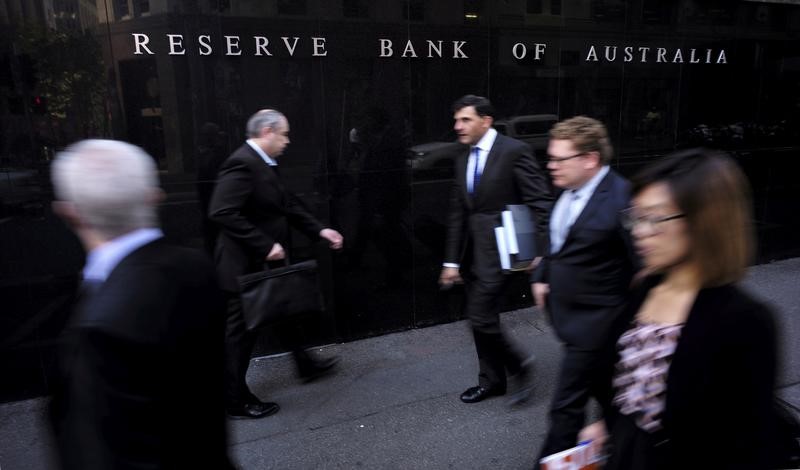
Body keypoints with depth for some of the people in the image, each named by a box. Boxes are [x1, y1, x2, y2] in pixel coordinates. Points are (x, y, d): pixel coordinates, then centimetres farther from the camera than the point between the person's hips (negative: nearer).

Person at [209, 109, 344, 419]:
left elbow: (287, 204, 14)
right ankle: (236, 400, 21)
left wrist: (319, 230, 6)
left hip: (266, 263, 10)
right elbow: (222, 213, -30)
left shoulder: (264, 164, 8)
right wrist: (265, 246, -28)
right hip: (247, 265, -10)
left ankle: (305, 363, 46)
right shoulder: (242, 163, -23)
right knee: (242, 331, 4)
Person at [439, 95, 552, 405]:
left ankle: (518, 367, 15)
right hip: (475, 251, 8)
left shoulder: (514, 151, -11)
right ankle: (492, 380, 31)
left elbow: (540, 203, -14)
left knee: (480, 317, -8)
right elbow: (457, 214, 11)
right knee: (481, 318, 14)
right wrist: (452, 261, 9)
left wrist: (540, 250, -18)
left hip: (500, 249, -8)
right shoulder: (463, 161, 11)